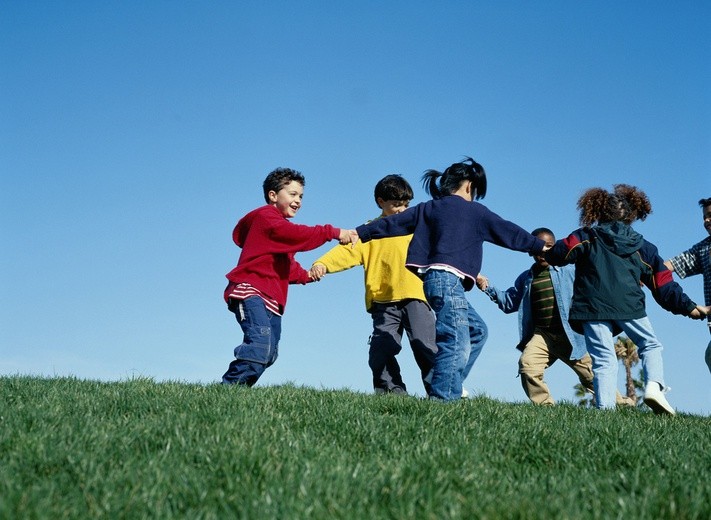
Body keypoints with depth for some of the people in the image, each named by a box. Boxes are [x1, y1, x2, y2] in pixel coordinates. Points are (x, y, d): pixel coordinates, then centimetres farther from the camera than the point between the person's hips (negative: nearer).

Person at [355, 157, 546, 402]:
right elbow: (508, 232, 14)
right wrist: (540, 246, 25)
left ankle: (447, 386, 12)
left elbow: (391, 223, 17)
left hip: (433, 278, 7)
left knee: (477, 330, 18)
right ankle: (443, 397, -21)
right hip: (448, 278, -7)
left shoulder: (427, 208, 19)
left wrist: (358, 233, 23)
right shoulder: (474, 211, 7)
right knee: (457, 343, -12)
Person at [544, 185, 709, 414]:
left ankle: (606, 408, -14)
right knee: (651, 345, 18)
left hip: (592, 307, 0)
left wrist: (548, 254, 25)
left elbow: (556, 254, 1)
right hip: (628, 306, 1)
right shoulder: (641, 246, 16)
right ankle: (654, 385, -6)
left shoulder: (587, 237, 10)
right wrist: (688, 307, 21)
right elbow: (663, 283, 15)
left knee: (604, 360, 0)